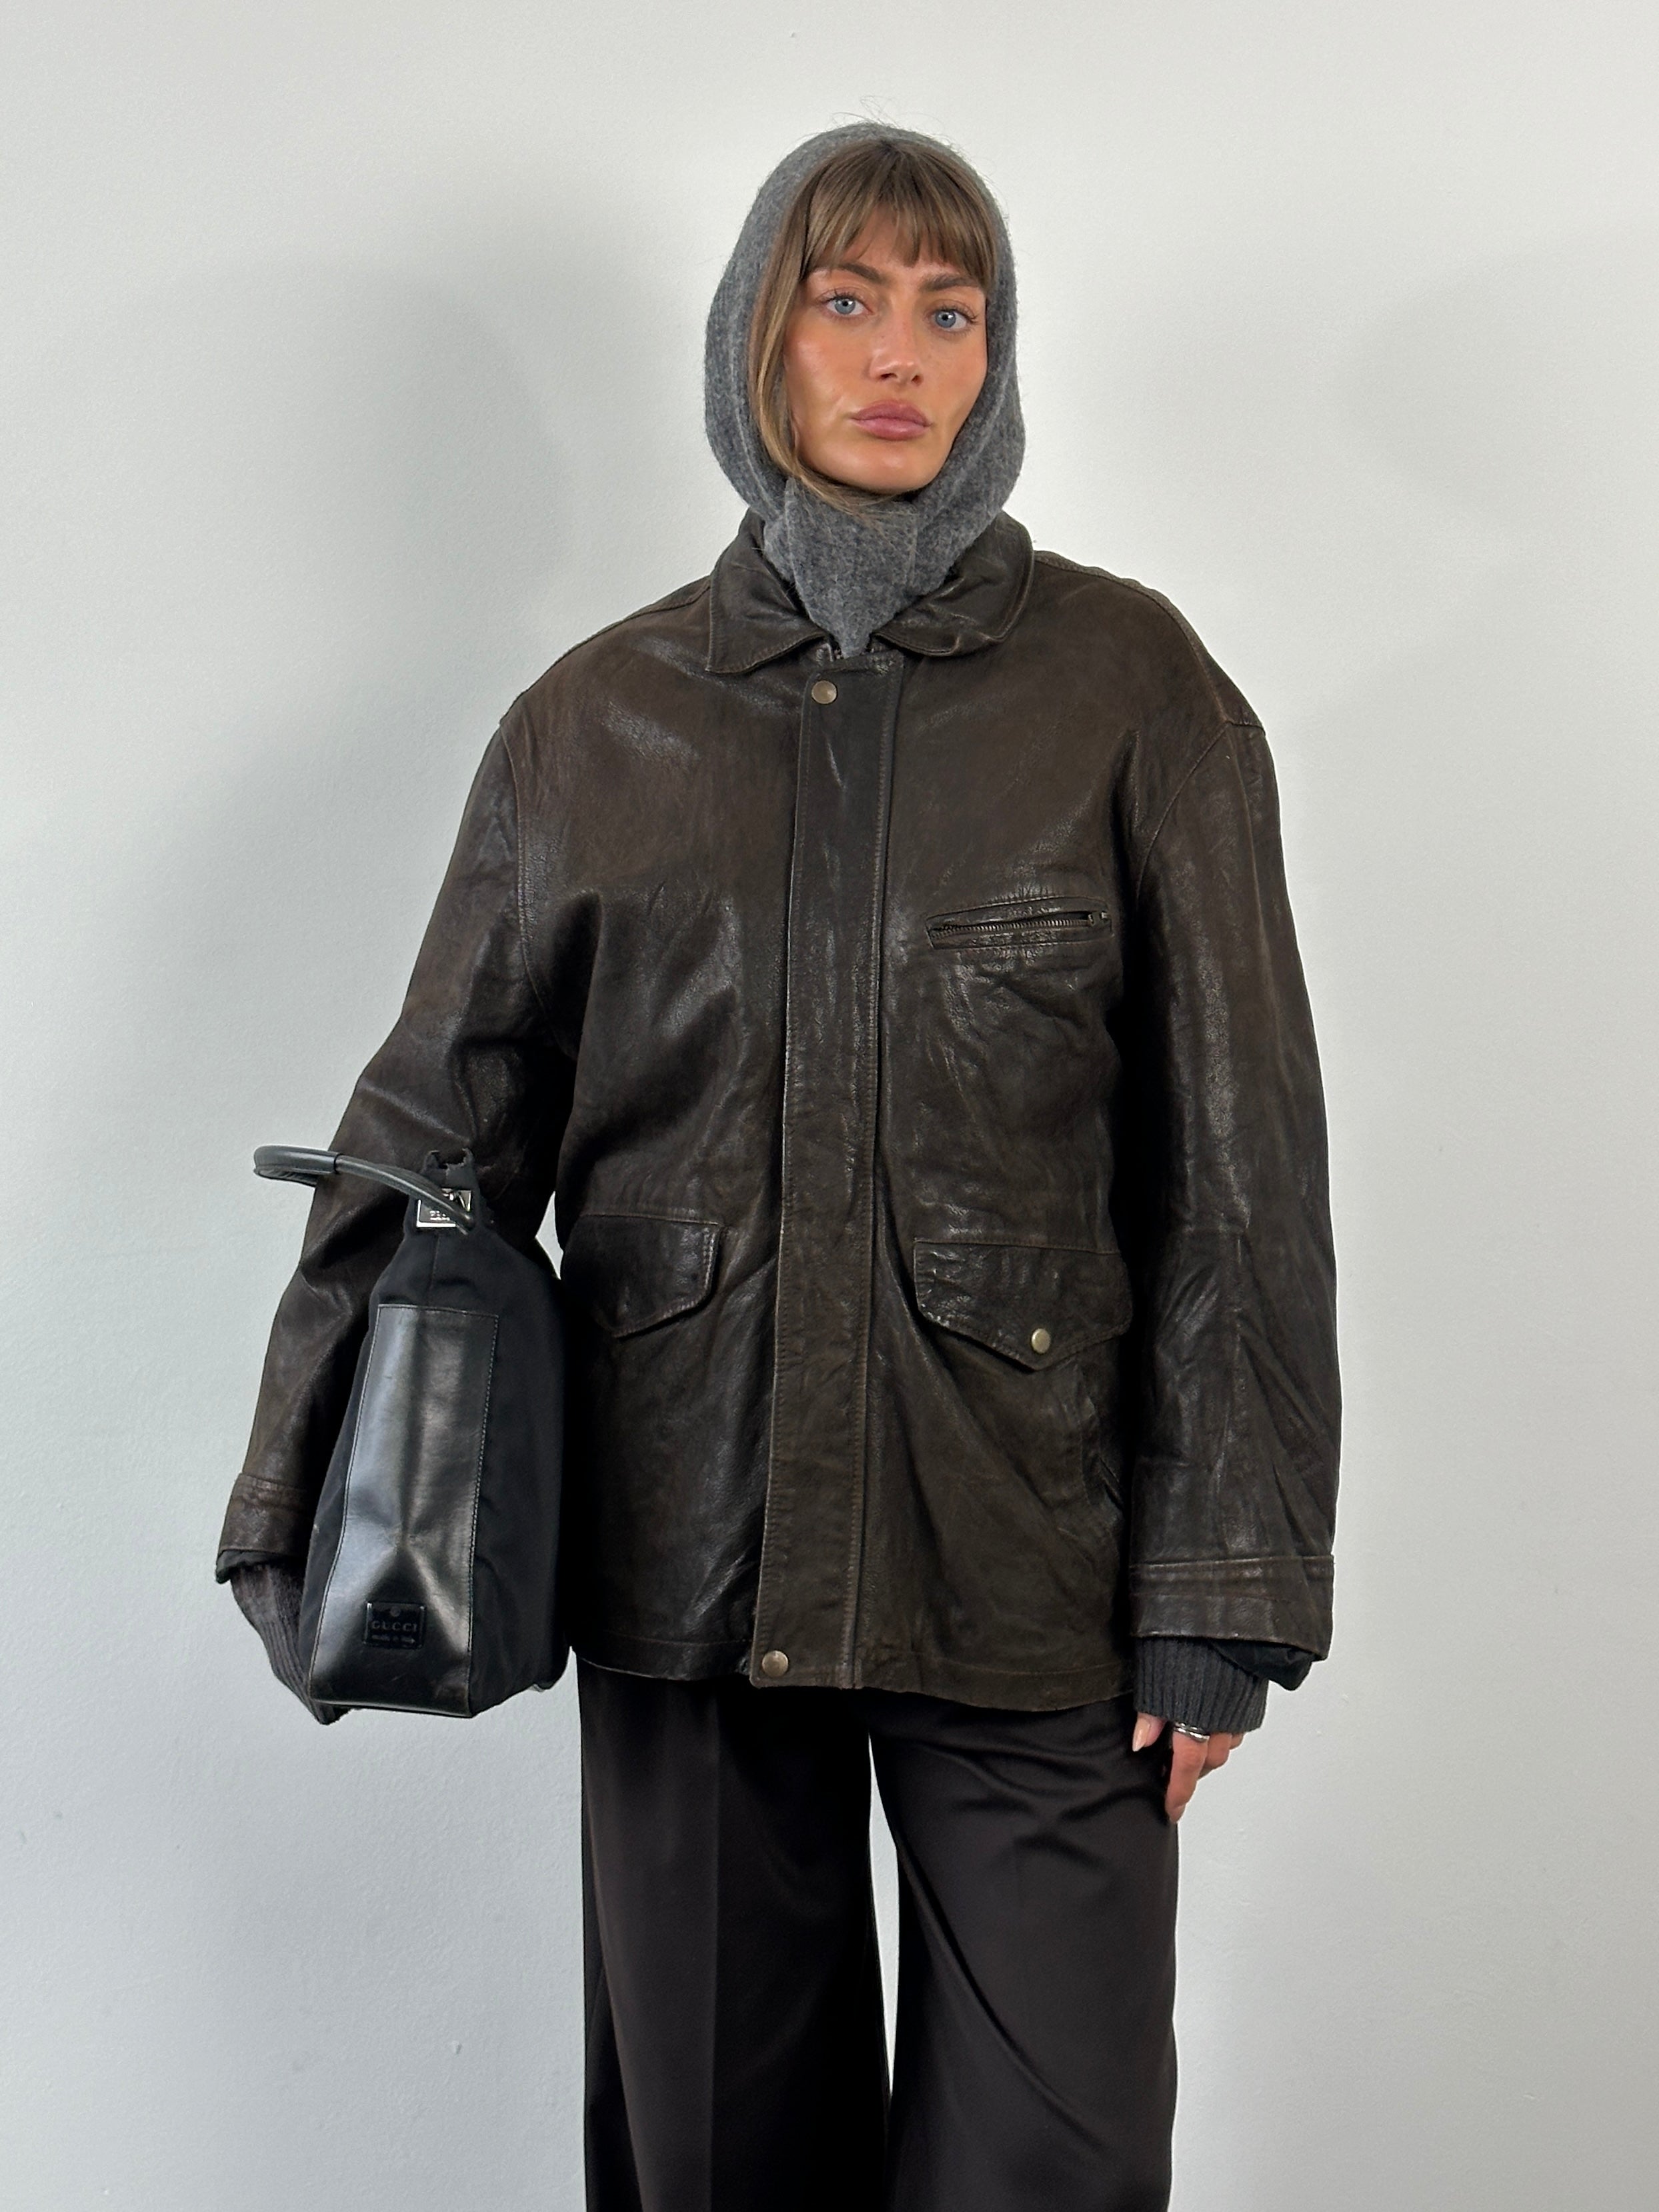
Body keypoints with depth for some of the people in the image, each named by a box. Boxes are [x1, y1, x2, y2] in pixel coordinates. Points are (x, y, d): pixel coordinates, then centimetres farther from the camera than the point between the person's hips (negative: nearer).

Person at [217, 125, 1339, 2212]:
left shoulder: (1130, 689, 1)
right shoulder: (598, 720, 7)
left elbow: (1242, 1166, -2)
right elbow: (432, 1130, 8)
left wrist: (1224, 1585, -6)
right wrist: (298, 1511, 2)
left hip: (1027, 1560, -1)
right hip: (685, 1556, 2)